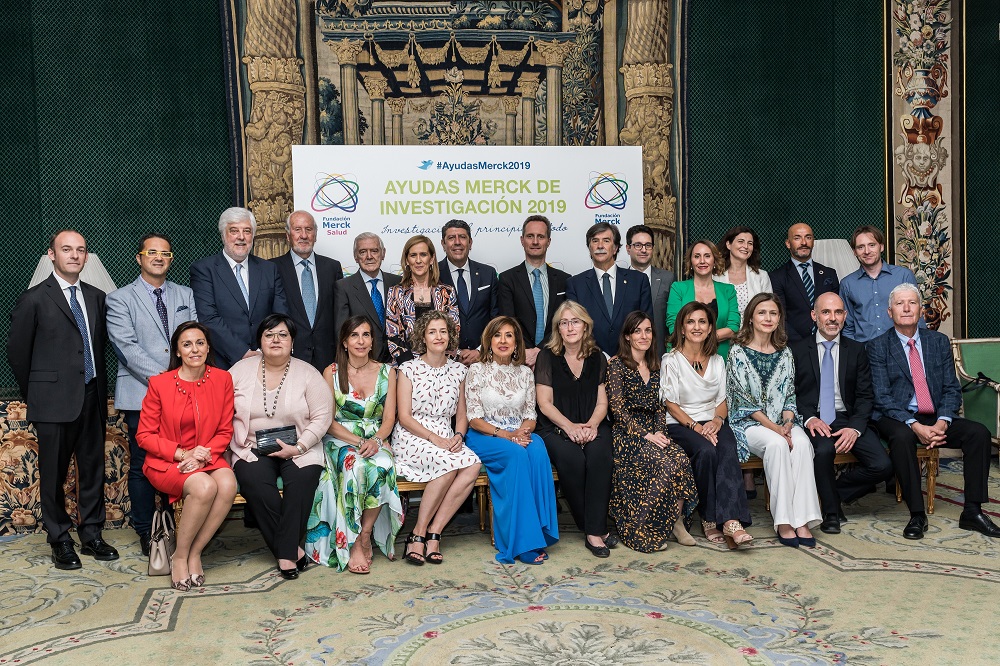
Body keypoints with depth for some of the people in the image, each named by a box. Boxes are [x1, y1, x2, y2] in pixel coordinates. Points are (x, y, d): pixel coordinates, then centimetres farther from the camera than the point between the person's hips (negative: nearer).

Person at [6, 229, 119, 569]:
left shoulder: (96, 297, 10)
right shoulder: (34, 299, -4)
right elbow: (17, 352, 0)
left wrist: (98, 387, 10)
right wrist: (36, 394, 6)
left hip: (92, 397, 5)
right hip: (54, 401, -4)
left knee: (93, 468, 10)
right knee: (53, 473, 4)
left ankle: (91, 534, 21)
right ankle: (60, 540, 16)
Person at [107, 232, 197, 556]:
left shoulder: (186, 296, 16)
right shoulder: (120, 299, 5)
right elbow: (126, 346, -7)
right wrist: (159, 376, -16)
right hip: (141, 394, -3)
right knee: (142, 465, 2)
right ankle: (146, 532, 13)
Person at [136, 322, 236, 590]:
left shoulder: (222, 379, 1)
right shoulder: (159, 383, -5)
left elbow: (225, 431, 4)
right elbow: (144, 435, -3)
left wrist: (203, 455, -15)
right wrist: (182, 453, -16)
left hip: (207, 458, 3)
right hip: (166, 463, -3)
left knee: (228, 484, -31)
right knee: (205, 486, -33)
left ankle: (194, 553, -12)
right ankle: (180, 556, -10)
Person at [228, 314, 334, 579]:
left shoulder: (307, 373, 2)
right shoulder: (241, 370, 7)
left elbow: (322, 417, -2)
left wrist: (298, 447, -14)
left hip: (299, 449, -1)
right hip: (253, 448, 1)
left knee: (301, 482, -31)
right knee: (254, 483, -30)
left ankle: (285, 553, -19)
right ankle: (293, 549, -18)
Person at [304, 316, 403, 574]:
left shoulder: (387, 372, 8)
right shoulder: (332, 373, 2)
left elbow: (389, 418, 4)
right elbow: (328, 421, -4)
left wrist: (375, 441, -17)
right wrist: (358, 441, -18)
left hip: (376, 441, 2)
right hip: (340, 440, -2)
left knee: (383, 465, -34)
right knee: (356, 465, -36)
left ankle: (364, 535, -21)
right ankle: (351, 543, -27)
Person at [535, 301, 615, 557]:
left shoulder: (597, 358, 12)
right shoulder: (547, 356, 3)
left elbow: (602, 402, 9)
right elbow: (545, 403, -3)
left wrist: (592, 424, -12)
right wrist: (569, 426, -17)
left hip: (591, 426, 2)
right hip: (555, 428, -2)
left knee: (600, 455, -31)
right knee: (571, 459, -32)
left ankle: (594, 531, -25)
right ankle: (597, 529, -17)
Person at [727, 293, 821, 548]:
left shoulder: (785, 353, 13)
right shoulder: (738, 352, -1)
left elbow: (789, 395, 10)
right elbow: (743, 399, -7)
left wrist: (788, 423, -11)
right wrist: (773, 427, -17)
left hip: (782, 423, 4)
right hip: (748, 422, -4)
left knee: (801, 443, -29)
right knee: (776, 444, -34)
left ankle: (802, 521, -30)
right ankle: (783, 522, -28)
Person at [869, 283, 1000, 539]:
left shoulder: (939, 341, 10)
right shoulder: (878, 346, -1)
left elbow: (952, 389, 5)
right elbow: (882, 397, -9)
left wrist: (942, 422, -14)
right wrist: (915, 426, -22)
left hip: (936, 418, 4)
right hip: (897, 419, -4)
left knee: (979, 432, -20)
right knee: (902, 437, -36)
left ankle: (972, 511, -12)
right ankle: (917, 515, -26)